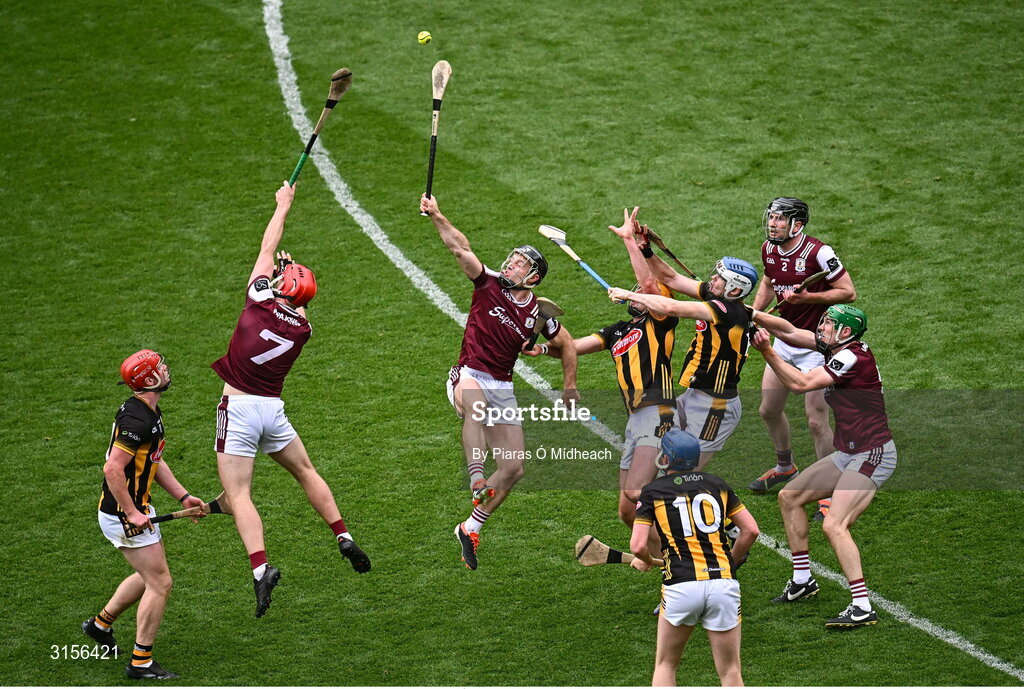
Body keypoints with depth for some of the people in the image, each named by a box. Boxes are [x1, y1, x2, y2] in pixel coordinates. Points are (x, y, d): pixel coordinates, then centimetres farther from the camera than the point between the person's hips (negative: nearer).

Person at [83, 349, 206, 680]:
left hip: (138, 508, 10)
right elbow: (113, 469, -29)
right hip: (122, 514, -10)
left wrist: (183, 496, 13)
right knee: (160, 583, -5)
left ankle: (101, 624, 38)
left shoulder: (150, 411, 7)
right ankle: (141, 662, 3)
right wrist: (131, 514, -24)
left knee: (149, 576, 24)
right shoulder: (136, 420, -26)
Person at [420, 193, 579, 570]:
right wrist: (436, 217, -24)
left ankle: (471, 528, 10)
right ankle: (476, 479, -49)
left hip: (502, 388, 3)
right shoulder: (489, 284, -2)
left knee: (514, 467, -4)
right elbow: (460, 248, -12)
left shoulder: (537, 312, 3)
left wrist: (569, 388, 19)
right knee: (475, 404, -42)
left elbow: (567, 345, 18)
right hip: (469, 377, -3)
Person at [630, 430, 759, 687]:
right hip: (723, 583, 2)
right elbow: (751, 530, 12)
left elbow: (638, 546, -4)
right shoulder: (717, 484, 13)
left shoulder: (653, 491, 4)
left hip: (681, 586, -2)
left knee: (665, 665, 15)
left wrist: (646, 562, 17)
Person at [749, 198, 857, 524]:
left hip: (815, 344, -7)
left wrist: (807, 296, -26)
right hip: (784, 340, 7)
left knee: (816, 420, -8)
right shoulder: (769, 249, 1)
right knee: (769, 409, 16)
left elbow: (849, 293, -17)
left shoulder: (818, 252, -21)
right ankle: (785, 467, 42)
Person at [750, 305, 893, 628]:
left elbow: (800, 383, -20)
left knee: (833, 525, -23)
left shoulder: (854, 357, -19)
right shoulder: (837, 346, 6)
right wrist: (751, 314, 2)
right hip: (847, 454, 11)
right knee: (789, 496, 17)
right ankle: (802, 581, 24)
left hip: (872, 456, -11)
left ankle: (863, 607, -25)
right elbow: (790, 332, 12)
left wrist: (767, 352, -16)